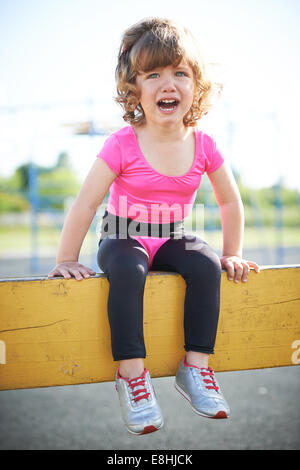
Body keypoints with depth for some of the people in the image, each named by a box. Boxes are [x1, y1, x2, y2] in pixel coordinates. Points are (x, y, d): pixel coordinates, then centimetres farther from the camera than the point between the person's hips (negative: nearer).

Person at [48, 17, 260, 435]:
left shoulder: (203, 145, -7)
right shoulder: (122, 145, -17)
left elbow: (230, 201, 7)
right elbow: (86, 204, -14)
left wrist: (231, 255, 6)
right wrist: (67, 259, -12)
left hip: (172, 240, 3)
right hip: (123, 238, -3)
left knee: (205, 266, -28)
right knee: (128, 271, -36)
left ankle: (196, 366, -18)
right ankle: (131, 373, -29)